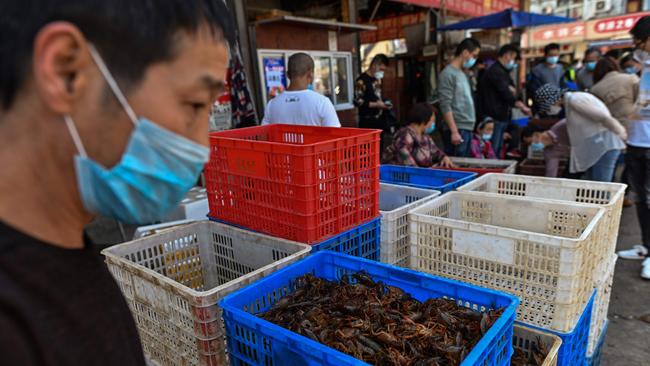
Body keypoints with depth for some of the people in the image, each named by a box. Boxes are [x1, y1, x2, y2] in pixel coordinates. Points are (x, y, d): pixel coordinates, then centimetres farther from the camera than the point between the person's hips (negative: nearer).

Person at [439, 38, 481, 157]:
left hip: (467, 129, 9)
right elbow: (445, 106, -16)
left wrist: (470, 128, 17)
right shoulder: (448, 74, -9)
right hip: (457, 130, -9)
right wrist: (454, 131, -20)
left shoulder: (462, 74, 17)